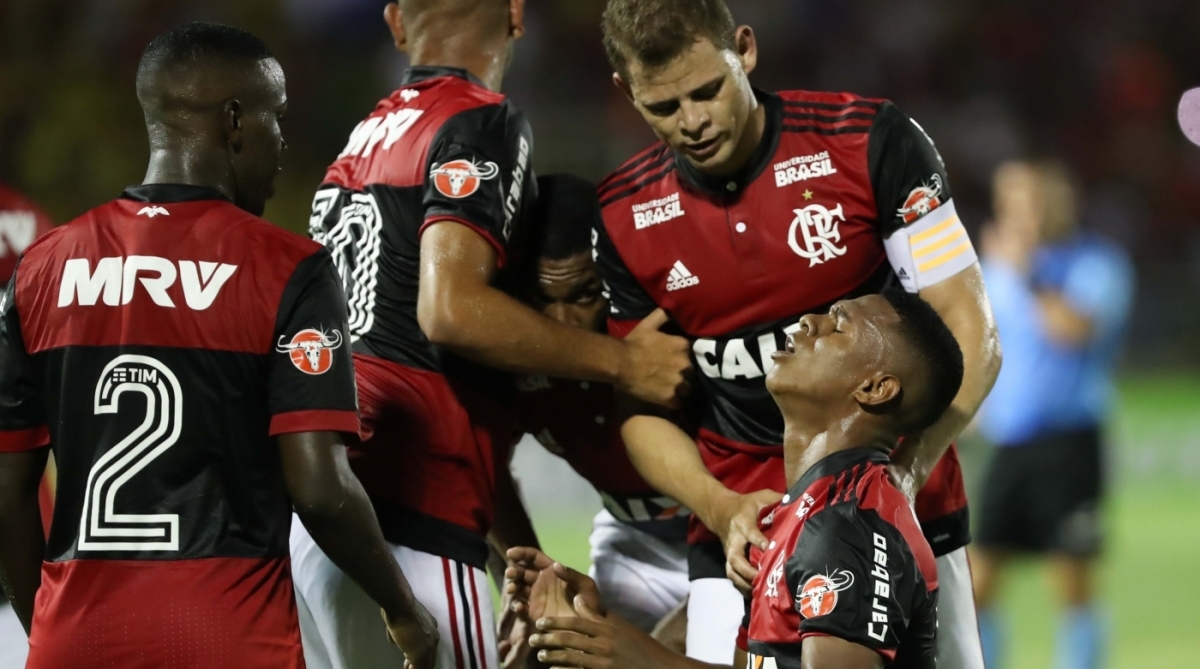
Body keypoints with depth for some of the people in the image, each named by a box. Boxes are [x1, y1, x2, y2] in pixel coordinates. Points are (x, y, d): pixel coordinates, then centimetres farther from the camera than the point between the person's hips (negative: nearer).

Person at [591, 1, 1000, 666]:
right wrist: (723, 511, -12)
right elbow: (643, 407, 6)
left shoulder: (872, 143, -9)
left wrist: (902, 475, -23)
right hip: (742, 534, 1)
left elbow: (972, 340, -9)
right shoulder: (623, 217, -1)